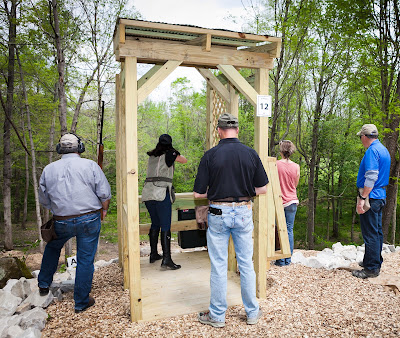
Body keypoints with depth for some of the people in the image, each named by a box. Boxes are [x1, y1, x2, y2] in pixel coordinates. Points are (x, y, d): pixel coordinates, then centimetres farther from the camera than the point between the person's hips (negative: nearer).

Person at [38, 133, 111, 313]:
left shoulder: (48, 169, 3)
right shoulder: (90, 165, -6)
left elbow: (44, 201, 11)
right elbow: (104, 194, -7)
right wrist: (104, 210, 10)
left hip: (62, 222, 3)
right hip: (89, 220, -2)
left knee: (52, 247, 31)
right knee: (85, 260, 7)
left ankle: (43, 284, 42)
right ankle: (81, 302, 18)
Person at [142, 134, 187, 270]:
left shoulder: (152, 155, 17)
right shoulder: (170, 153, 0)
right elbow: (184, 160, 14)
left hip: (147, 193, 6)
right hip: (161, 193, -6)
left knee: (155, 224, 19)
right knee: (166, 227, -4)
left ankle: (153, 254, 28)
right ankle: (166, 260, -6)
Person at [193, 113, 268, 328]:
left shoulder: (210, 155, -9)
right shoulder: (251, 154, -2)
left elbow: (198, 193, -7)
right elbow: (262, 189, 2)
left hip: (218, 214, -2)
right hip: (244, 213, 2)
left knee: (218, 266, 9)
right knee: (246, 264, 14)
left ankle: (217, 316, 23)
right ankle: (252, 312, 29)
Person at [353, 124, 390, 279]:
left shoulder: (372, 151, -15)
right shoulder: (383, 150, 16)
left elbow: (371, 177, -24)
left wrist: (362, 199, -23)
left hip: (371, 197, -10)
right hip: (380, 196, 10)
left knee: (370, 234, -4)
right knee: (377, 231, 18)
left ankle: (371, 269, 2)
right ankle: (376, 261, 30)